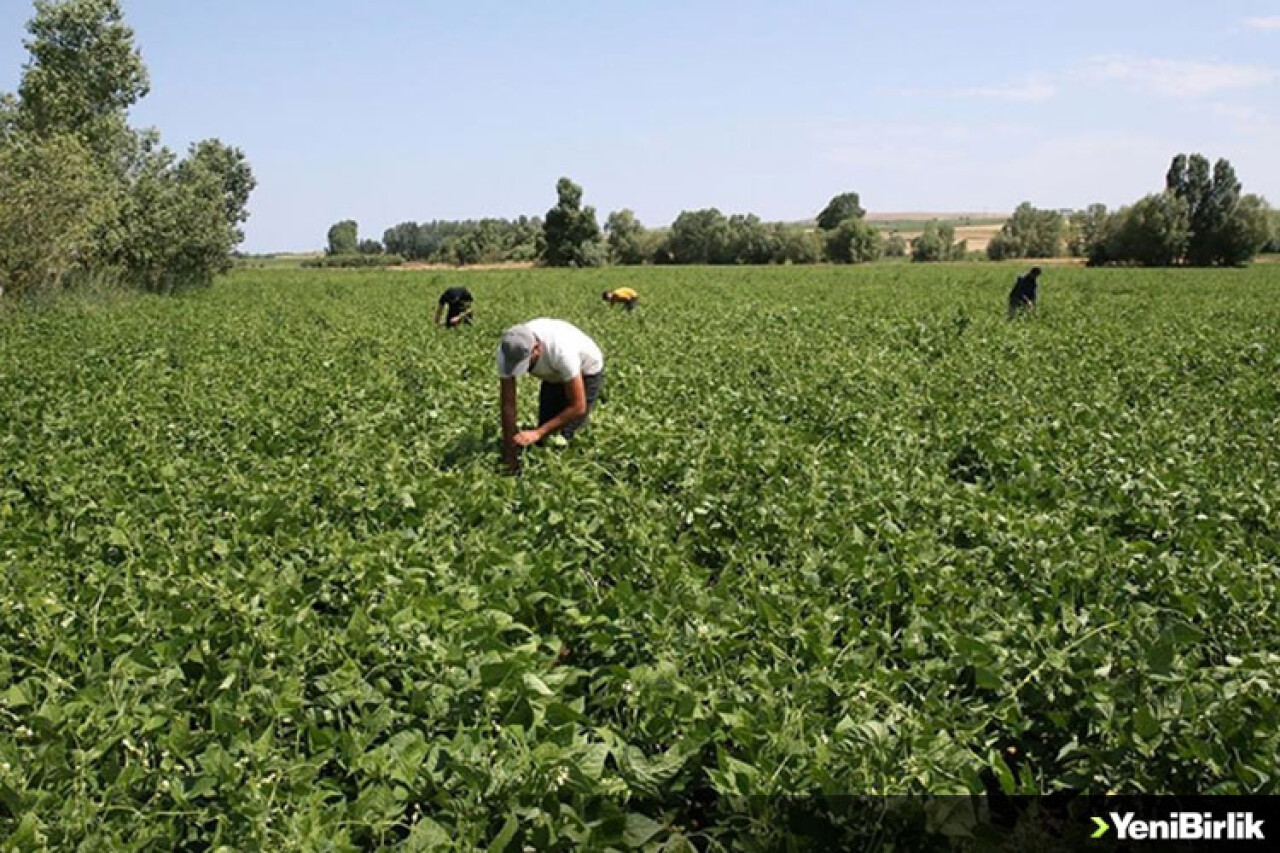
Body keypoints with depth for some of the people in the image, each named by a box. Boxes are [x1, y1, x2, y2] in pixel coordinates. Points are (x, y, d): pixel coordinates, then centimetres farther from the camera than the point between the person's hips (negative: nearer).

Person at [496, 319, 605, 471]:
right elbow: (508, 404, -24)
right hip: (554, 376, 5)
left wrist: (537, 433, -39)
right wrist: (509, 454, -25)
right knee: (545, 436, 4)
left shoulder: (561, 351, -45)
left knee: (563, 437, -14)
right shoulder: (507, 350, -31)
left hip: (586, 372, -5)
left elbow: (578, 407, -36)